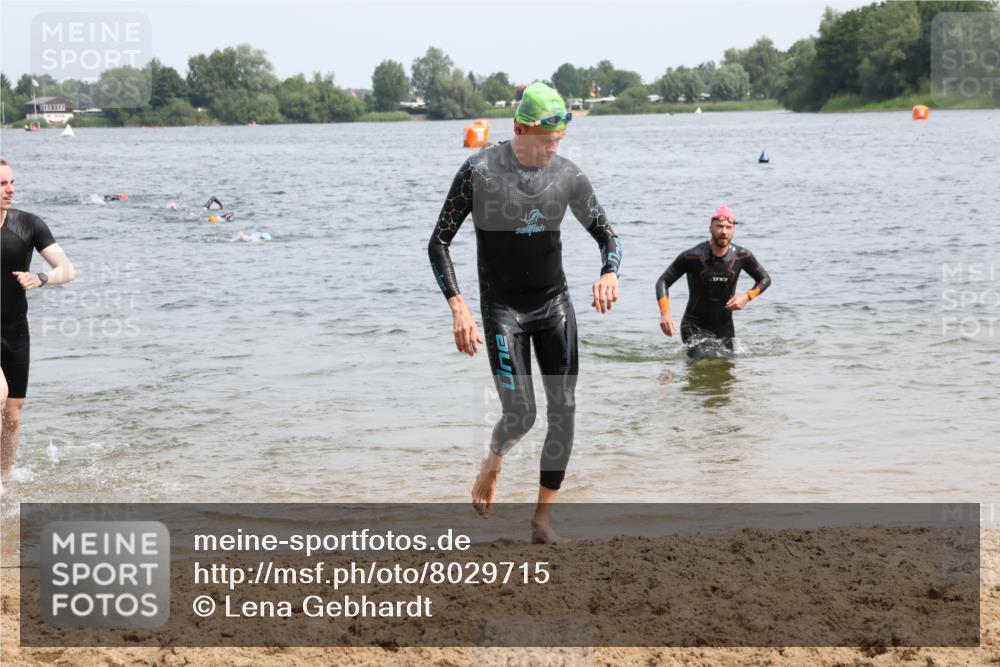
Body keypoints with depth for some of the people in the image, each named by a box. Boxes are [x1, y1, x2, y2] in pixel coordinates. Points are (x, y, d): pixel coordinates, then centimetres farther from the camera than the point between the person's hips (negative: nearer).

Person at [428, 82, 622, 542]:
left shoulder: (568, 176, -3)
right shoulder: (480, 171, -12)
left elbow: (606, 234, 10)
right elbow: (439, 243, -7)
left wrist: (609, 272, -14)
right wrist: (458, 308, -18)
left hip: (555, 305, 3)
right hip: (502, 310, -3)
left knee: (564, 411, -4)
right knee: (520, 415, -12)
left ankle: (543, 517, 8)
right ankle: (492, 464, 23)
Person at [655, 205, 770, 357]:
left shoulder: (742, 256, -6)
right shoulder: (692, 256, -16)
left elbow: (765, 279, 10)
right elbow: (663, 282, -8)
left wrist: (747, 297, -9)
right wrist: (665, 313, -23)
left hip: (725, 327, 4)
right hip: (695, 326, -4)